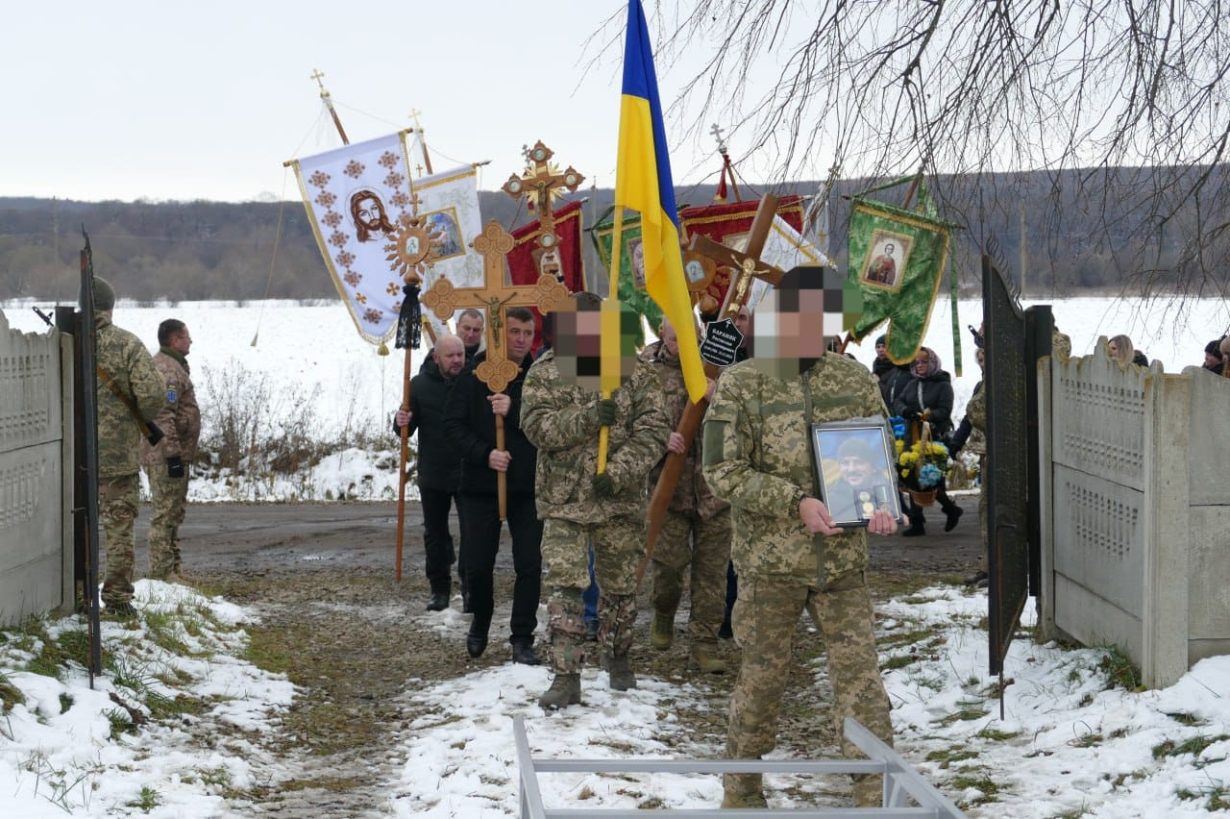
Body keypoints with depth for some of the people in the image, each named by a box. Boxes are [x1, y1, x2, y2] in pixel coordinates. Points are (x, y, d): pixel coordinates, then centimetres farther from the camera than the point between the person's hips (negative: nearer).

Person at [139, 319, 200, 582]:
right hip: (165, 455, -11)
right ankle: (163, 572, -6)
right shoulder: (166, 369, -16)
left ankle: (173, 569, 24)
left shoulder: (172, 365, 19)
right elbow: (163, 416, -24)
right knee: (165, 514, -8)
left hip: (173, 454, 11)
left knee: (173, 514, 16)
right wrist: (173, 454, -25)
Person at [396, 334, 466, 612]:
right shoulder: (420, 385, 0)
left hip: (468, 473, -2)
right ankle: (439, 589, 21)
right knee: (435, 534, 10)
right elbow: (408, 429, 5)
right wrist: (402, 423, -17)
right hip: (432, 473, 2)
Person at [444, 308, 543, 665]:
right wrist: (484, 454, -16)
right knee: (478, 564, 8)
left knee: (529, 565, -1)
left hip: (527, 487, 0)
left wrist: (513, 410, -25)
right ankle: (480, 624, 33)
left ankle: (522, 639, 9)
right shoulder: (473, 377, 0)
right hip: (481, 485, 0)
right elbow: (454, 424, -3)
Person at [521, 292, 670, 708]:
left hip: (620, 500, 1)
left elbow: (653, 429, -7)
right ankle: (566, 675, -5)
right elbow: (535, 425, -11)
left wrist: (619, 472, -19)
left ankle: (619, 658, 34)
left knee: (620, 586, 12)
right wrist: (587, 417, -25)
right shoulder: (544, 373, 0)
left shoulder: (633, 371, -1)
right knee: (564, 587, -8)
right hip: (563, 499, -1)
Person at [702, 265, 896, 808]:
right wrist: (795, 502, -18)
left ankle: (877, 795, 3)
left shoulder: (853, 379, 5)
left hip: (843, 559, 2)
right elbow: (722, 472, -8)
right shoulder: (740, 385, -5)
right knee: (762, 676, 8)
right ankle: (741, 793, 25)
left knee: (860, 673, -1)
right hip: (770, 559, -2)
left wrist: (883, 506, -7)